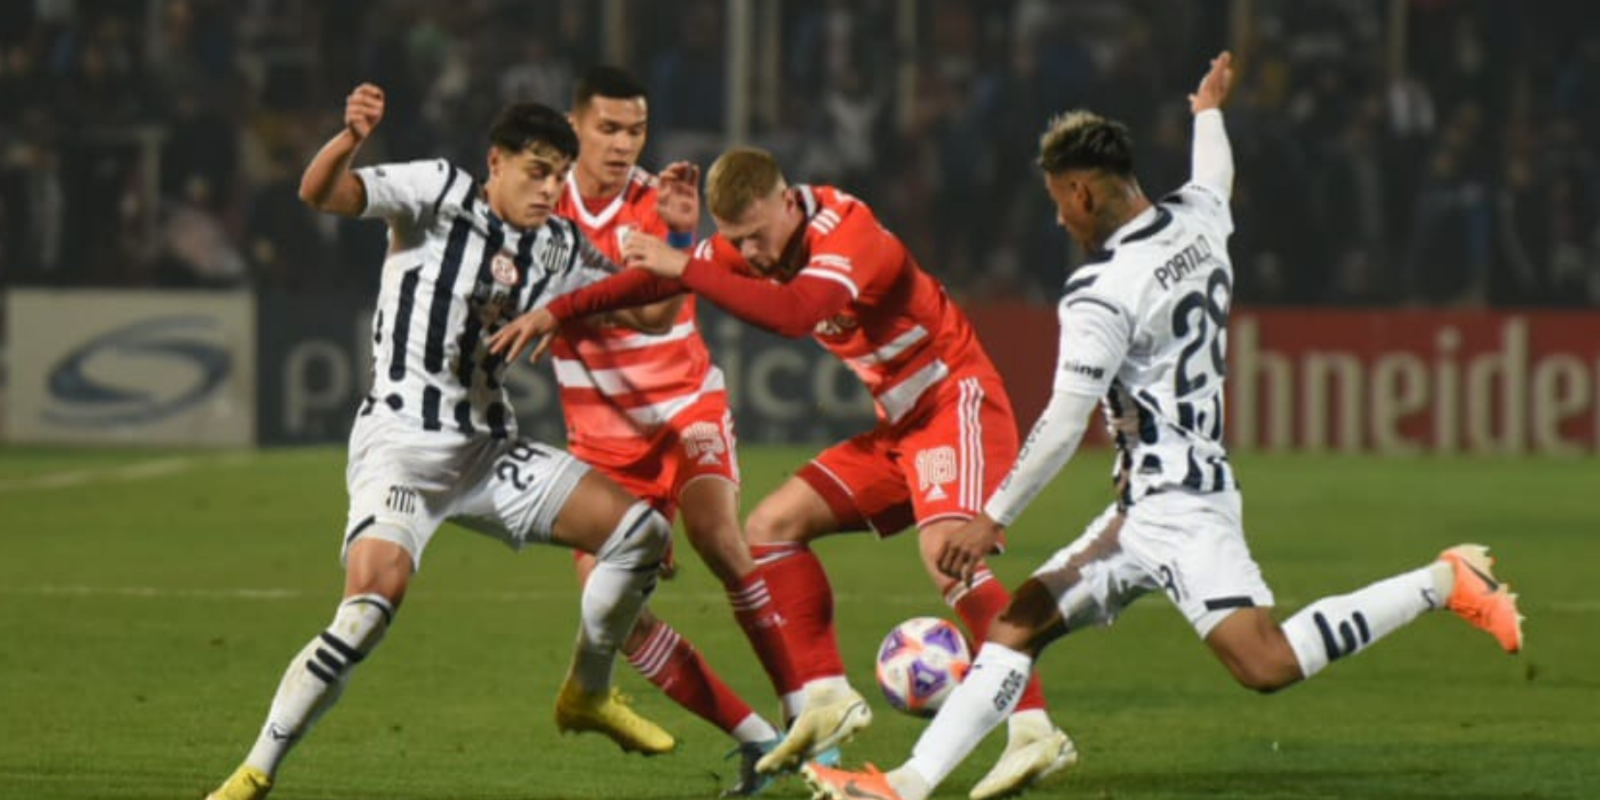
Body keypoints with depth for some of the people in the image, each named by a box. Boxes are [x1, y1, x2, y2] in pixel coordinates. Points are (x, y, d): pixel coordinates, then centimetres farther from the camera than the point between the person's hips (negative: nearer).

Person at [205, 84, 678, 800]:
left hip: (488, 449, 7)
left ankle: (587, 695, 23)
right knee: (374, 599, -29)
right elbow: (319, 193, -20)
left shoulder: (556, 250, 9)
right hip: (401, 441, -7)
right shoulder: (438, 192, -8)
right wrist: (349, 139, -41)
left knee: (640, 531, 1)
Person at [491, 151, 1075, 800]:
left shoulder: (847, 234, -25)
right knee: (772, 527, 5)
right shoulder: (753, 240, 1)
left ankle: (1033, 732, -35)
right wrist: (555, 313, 8)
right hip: (898, 425, 9)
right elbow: (657, 276, 12)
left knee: (945, 550, -31)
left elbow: (794, 314, -42)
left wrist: (686, 268, -40)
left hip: (956, 402, -9)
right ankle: (825, 698, 5)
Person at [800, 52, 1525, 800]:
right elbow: (1214, 181, 34)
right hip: (1147, 510, 11)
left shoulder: (1101, 293, -17)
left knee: (1267, 664, -19)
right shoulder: (1198, 218, 8)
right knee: (1019, 623, 7)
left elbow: (1062, 429, -21)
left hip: (1170, 507, -11)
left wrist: (993, 519, -15)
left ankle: (1445, 582, -9)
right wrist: (1208, 111, 55)